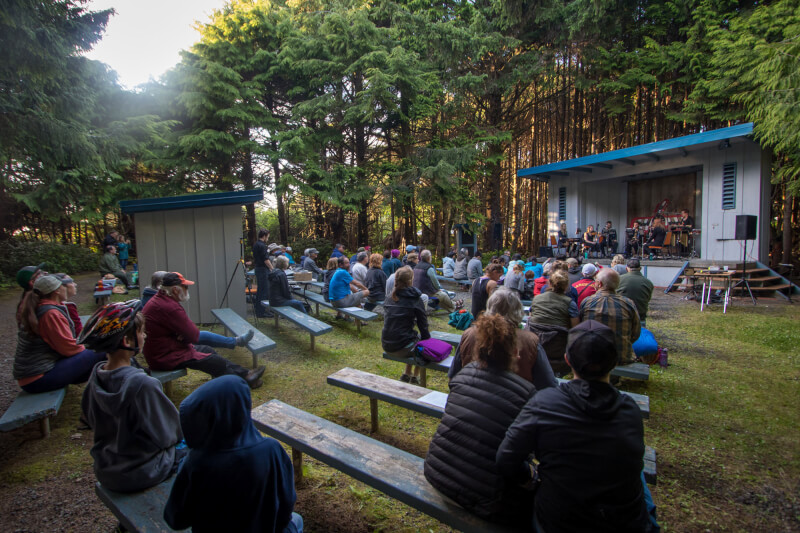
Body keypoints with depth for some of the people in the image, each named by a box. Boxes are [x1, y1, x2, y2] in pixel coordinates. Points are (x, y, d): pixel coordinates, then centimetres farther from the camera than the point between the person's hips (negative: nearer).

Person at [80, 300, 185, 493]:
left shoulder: (97, 375, -9)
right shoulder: (142, 384, -32)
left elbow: (89, 417, 9)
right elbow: (164, 435, -20)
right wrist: (178, 436, 1)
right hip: (139, 475, -7)